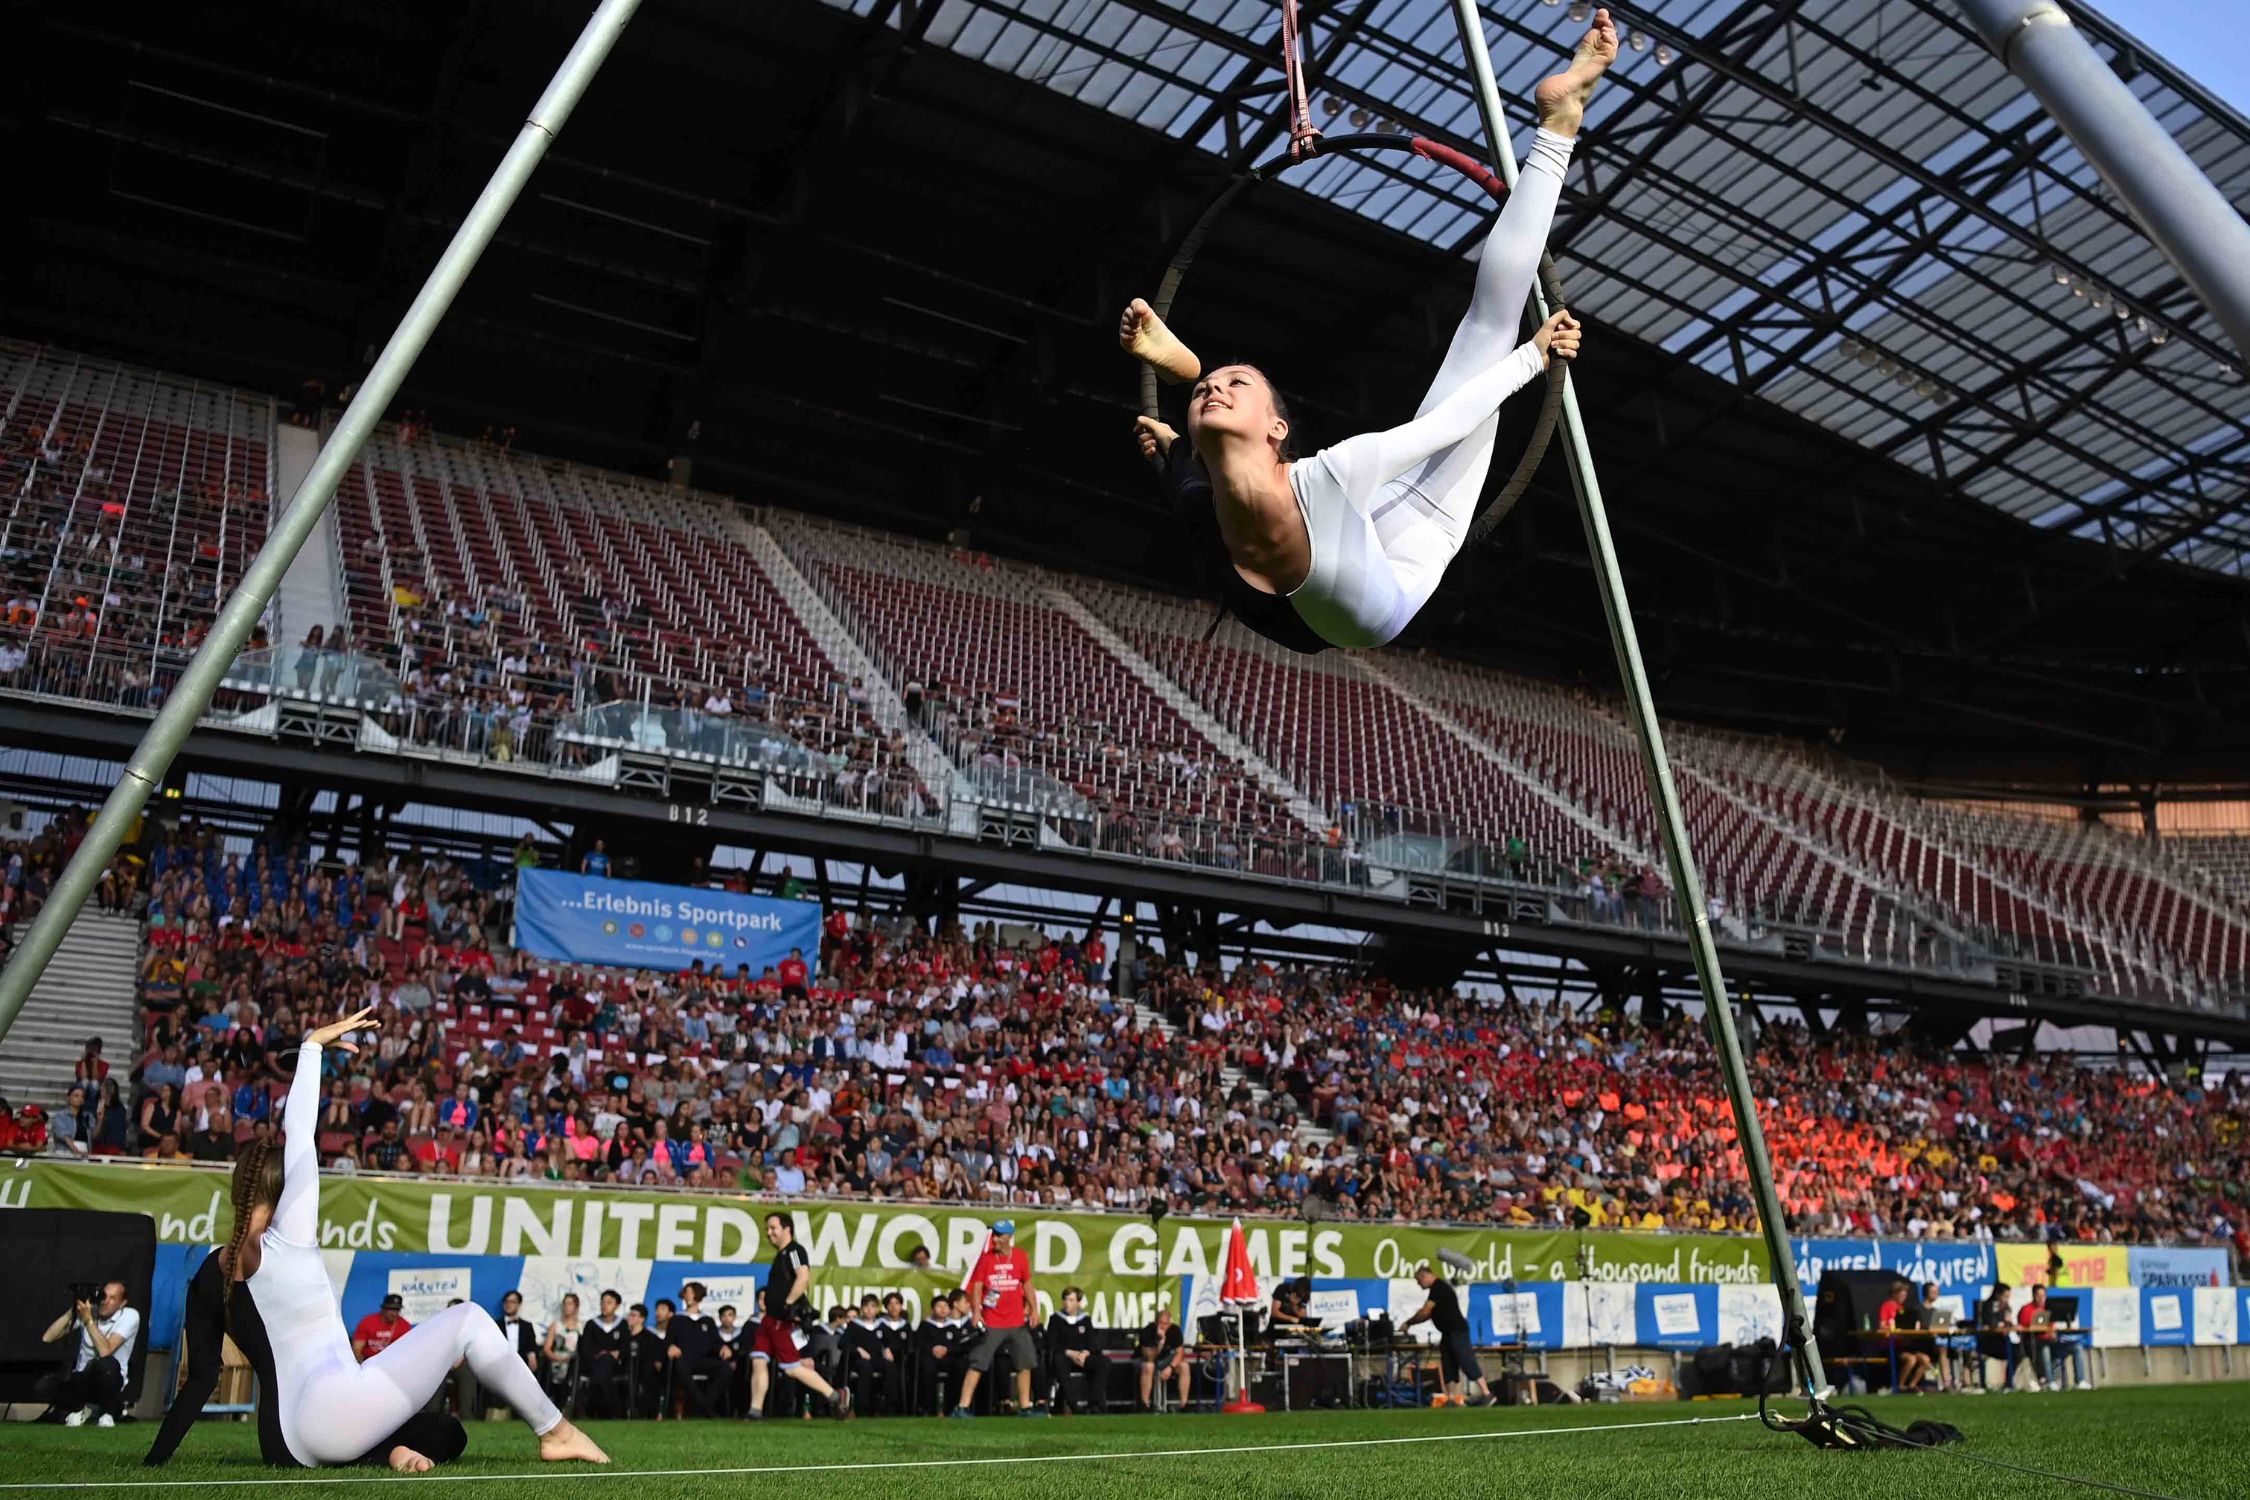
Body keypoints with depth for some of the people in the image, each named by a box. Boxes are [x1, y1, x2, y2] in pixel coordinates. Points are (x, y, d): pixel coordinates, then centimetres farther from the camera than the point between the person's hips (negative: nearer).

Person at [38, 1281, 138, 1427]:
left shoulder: (130, 1316, -12)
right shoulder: (86, 1310, -1)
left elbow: (105, 1351, -26)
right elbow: (47, 1338, -8)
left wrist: (88, 1320, -26)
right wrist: (72, 1311, -15)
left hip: (108, 1383, -4)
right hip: (81, 1379, 4)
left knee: (108, 1364, -39)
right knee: (41, 1387, -25)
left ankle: (109, 1411, -9)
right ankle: (79, 1408, 6)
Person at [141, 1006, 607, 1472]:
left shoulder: (209, 1273, 14)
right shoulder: (286, 1239, -4)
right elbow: (299, 1134, -3)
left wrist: (156, 1458, 21)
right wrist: (312, 1045, 3)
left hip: (284, 1441, 8)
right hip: (326, 1415, -8)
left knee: (441, 1437, 25)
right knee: (468, 1319, 4)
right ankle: (555, 1432, 4)